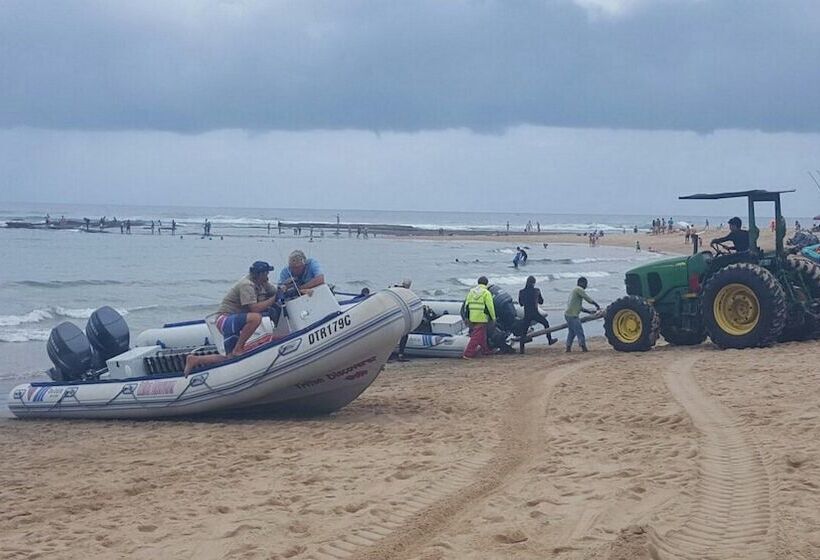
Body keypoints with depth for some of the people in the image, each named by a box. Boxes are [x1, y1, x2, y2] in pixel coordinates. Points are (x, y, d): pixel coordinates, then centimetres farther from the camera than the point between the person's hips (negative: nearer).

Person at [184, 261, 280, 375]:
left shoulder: (262, 283, 8)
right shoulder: (246, 284, -20)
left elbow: (276, 291, 16)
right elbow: (254, 308, -29)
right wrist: (273, 299, -22)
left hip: (234, 322, 10)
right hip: (225, 319, -10)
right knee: (255, 317, -36)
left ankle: (195, 360, 14)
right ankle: (238, 349, -22)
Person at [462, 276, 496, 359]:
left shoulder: (471, 291, 12)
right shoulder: (486, 293, -6)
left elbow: (466, 305, 11)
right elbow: (490, 307, -9)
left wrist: (467, 317, 15)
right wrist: (493, 318, 1)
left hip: (472, 318, 7)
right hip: (481, 318, -7)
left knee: (482, 336, 22)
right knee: (477, 336, -6)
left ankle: (485, 350, 34)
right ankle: (468, 354, -10)